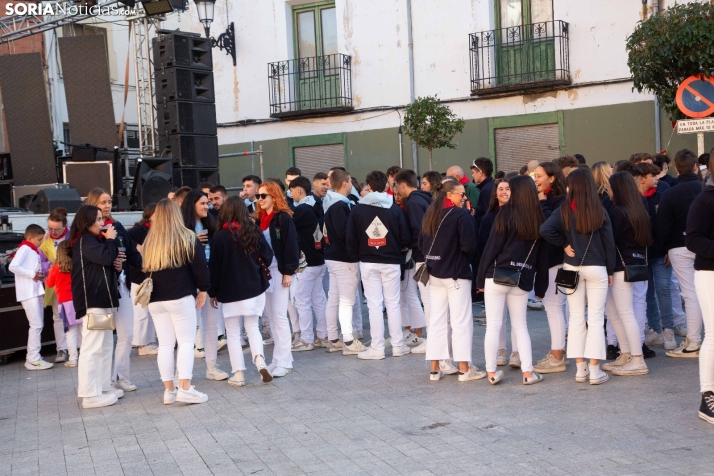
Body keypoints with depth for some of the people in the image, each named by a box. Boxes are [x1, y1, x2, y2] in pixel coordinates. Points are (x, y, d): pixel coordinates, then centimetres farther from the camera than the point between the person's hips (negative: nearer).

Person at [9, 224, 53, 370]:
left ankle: (32, 357, 17)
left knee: (38, 325, 11)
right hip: (28, 292, -9)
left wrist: (40, 275, 2)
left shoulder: (34, 251, 19)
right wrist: (32, 275, -19)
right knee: (36, 325, -10)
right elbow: (13, 266, -22)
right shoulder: (24, 249, -8)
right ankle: (33, 360, -7)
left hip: (36, 291, 9)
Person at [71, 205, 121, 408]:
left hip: (101, 300, 11)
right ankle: (90, 395, -9)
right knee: (92, 347, -10)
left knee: (105, 346, 14)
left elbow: (105, 265, 25)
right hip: (92, 301, -11)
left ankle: (103, 387, 21)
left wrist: (115, 266, 4)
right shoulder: (85, 241, -11)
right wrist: (110, 240, -6)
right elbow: (106, 257, -24)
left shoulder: (93, 240, 21)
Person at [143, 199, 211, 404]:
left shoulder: (149, 241, 7)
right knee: (186, 342, 0)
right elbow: (199, 265, -7)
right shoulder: (187, 238, -5)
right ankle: (185, 389, -6)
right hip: (181, 297, -4)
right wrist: (203, 289, 2)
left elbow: (146, 268, 13)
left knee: (165, 344, 8)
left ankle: (169, 390, 11)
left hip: (155, 299, 4)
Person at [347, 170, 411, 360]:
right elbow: (405, 238, -3)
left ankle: (377, 348, 4)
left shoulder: (358, 209, -3)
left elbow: (351, 238, -2)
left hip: (368, 263, 0)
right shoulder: (394, 209, -5)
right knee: (393, 303, 7)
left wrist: (357, 257, 12)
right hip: (391, 262, 0)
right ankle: (398, 345, 12)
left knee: (374, 305, 2)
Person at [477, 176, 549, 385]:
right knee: (520, 326, 13)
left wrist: (481, 277, -1)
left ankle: (492, 372, 6)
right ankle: (528, 372, 9)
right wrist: (540, 286, 16)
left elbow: (492, 246, -7)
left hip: (498, 275, -4)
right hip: (523, 280, 4)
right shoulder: (539, 218, 6)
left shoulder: (507, 212, -6)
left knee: (493, 326, 2)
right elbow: (543, 255, 10)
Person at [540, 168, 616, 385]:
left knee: (576, 318, 9)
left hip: (572, 268, 1)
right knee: (596, 318, 2)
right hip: (597, 268, -1)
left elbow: (545, 230, -19)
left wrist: (564, 244, -4)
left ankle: (581, 368, 11)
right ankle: (595, 370, 2)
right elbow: (609, 243, -2)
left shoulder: (565, 210, -6)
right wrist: (610, 271, 8)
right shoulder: (599, 211, -5)